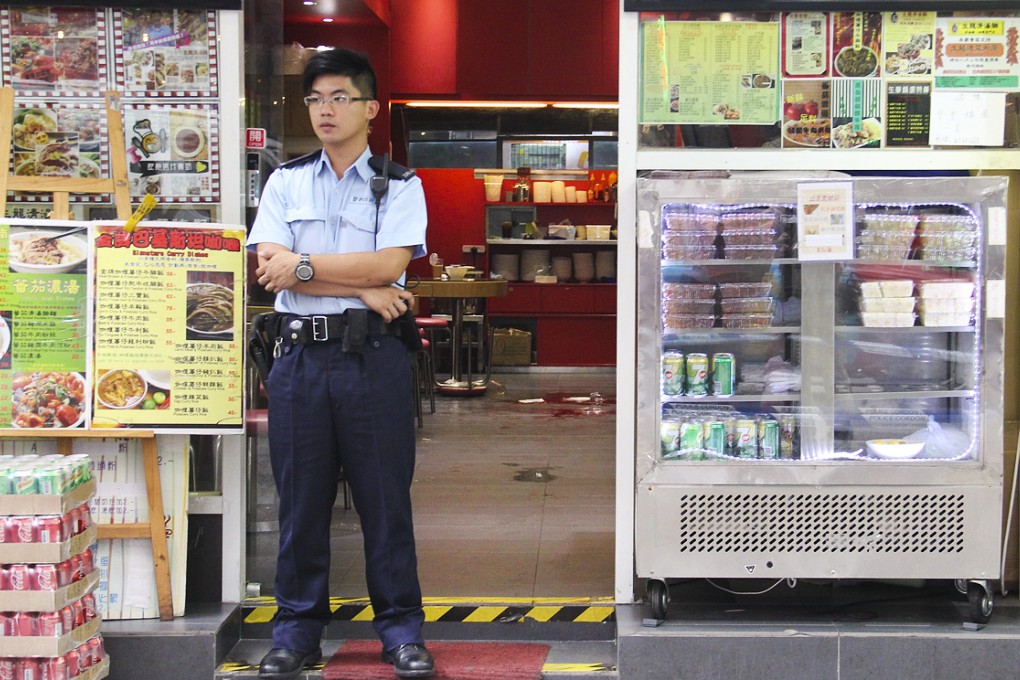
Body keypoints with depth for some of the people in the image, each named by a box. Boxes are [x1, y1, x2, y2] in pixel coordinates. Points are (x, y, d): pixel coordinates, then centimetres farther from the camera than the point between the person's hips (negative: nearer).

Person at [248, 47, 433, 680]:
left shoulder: (400, 186, 5)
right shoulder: (286, 181, 11)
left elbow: (389, 264, -11)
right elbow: (270, 268, -3)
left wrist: (303, 265, -10)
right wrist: (363, 288, -9)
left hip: (373, 355, -2)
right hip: (300, 354, 2)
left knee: (386, 497, 2)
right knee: (301, 499, 8)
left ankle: (401, 628, 13)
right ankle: (297, 628, 19)